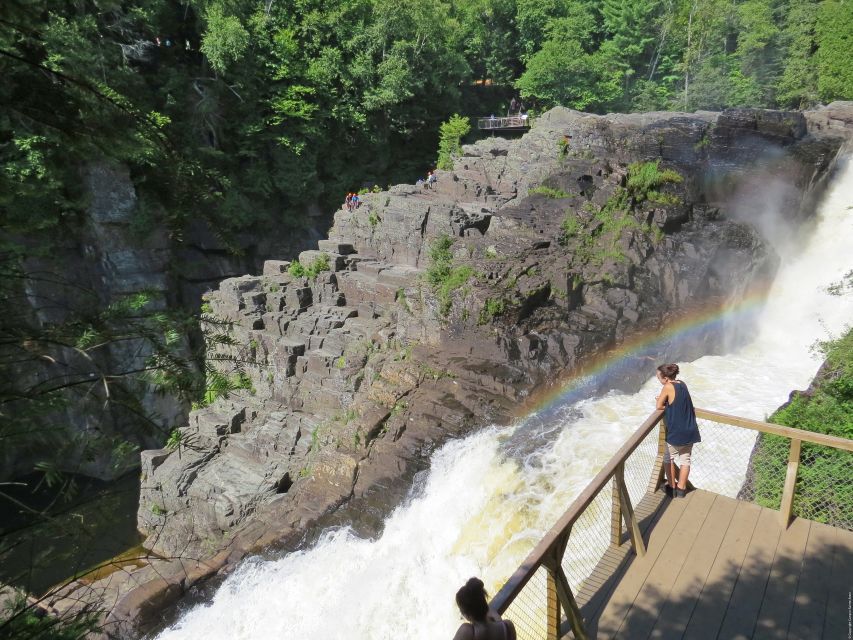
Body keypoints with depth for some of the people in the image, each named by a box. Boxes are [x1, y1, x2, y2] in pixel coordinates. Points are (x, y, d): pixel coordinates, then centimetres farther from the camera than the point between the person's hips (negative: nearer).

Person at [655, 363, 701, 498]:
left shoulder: (668, 387, -19)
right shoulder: (682, 384, 2)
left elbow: (658, 406, -12)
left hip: (676, 432, -6)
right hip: (690, 430, 6)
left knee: (668, 458, 15)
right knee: (685, 459, 17)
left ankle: (671, 487, 21)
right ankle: (681, 489, 23)